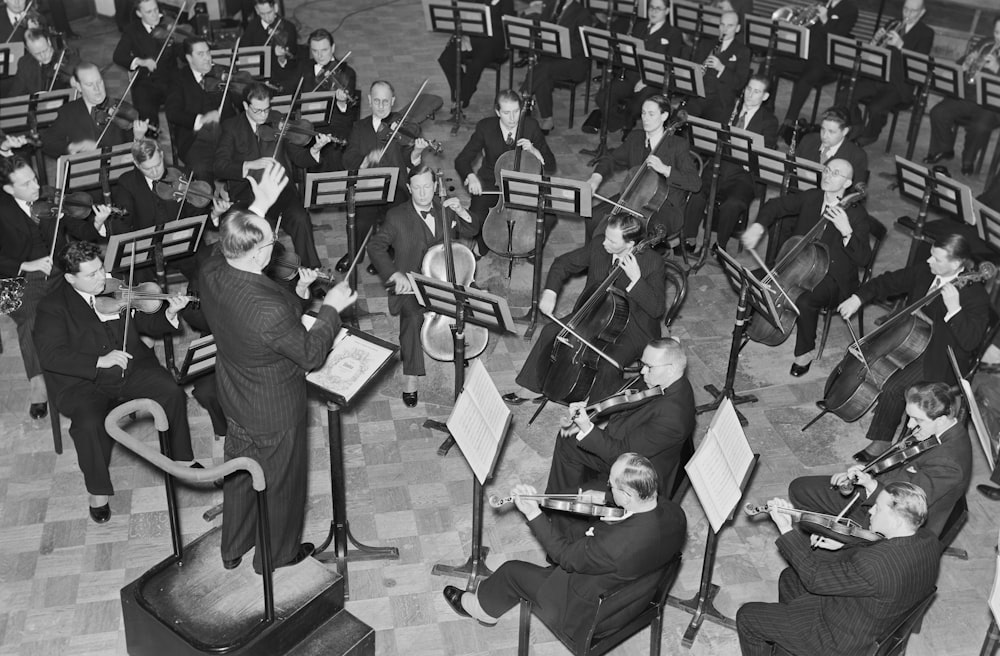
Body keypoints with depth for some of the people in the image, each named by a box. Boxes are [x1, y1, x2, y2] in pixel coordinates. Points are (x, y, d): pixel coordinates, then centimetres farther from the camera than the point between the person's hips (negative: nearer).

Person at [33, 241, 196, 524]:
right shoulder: (52, 307, -8)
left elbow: (148, 325, 7)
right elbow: (50, 356, -18)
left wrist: (169, 313, -16)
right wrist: (100, 362, -29)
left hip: (133, 367, 4)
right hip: (83, 382, -3)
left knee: (173, 392, -19)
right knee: (89, 423, -30)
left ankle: (182, 457, 4)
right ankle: (98, 491, -6)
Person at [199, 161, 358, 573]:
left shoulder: (211, 274, -19)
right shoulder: (269, 311, -40)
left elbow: (231, 241, 5)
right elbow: (312, 355, -24)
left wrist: (260, 205, 1)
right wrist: (331, 309, -13)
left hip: (235, 402, 7)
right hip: (276, 416, -7)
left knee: (240, 473, 29)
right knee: (280, 483, 21)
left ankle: (233, 549, 52)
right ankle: (277, 554, 46)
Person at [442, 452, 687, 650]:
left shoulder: (617, 544, -42)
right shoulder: (675, 513, -21)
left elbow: (568, 555, -24)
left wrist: (533, 513, -16)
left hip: (594, 614, -7)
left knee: (512, 571, 10)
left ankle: (481, 609, 43)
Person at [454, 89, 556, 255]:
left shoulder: (531, 126, -8)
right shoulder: (485, 127, -10)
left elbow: (550, 165, -4)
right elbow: (462, 160, -9)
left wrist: (534, 151, -25)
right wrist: (470, 177, -32)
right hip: (491, 184, -1)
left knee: (548, 216, -23)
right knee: (474, 220, -28)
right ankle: (483, 242, 9)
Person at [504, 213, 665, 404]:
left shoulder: (652, 261, -22)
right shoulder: (598, 247, -9)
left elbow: (658, 309, -25)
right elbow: (563, 263, 5)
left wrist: (636, 279, -37)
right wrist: (550, 291, -13)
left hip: (633, 331, -6)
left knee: (608, 365, -31)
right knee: (551, 332, -4)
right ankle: (533, 388, 12)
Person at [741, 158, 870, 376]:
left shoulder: (856, 214, -13)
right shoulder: (811, 198, 1)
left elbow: (862, 258, -19)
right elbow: (777, 205, 7)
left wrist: (846, 231, -35)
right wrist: (758, 226, -14)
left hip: (833, 278, -5)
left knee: (805, 301, -34)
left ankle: (805, 353, -10)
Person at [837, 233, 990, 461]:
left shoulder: (975, 295, -22)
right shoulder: (924, 273, -4)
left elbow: (971, 341, -29)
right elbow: (888, 282, 6)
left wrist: (954, 309, -39)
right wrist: (858, 298, -8)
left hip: (937, 358, -8)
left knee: (893, 388, -18)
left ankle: (880, 444, -4)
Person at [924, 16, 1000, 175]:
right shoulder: (985, 45, 15)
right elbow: (958, 66, 17)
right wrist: (964, 65, -6)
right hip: (967, 96, 5)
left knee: (981, 126, -34)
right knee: (938, 113, -18)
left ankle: (968, 159, -4)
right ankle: (943, 149, 6)